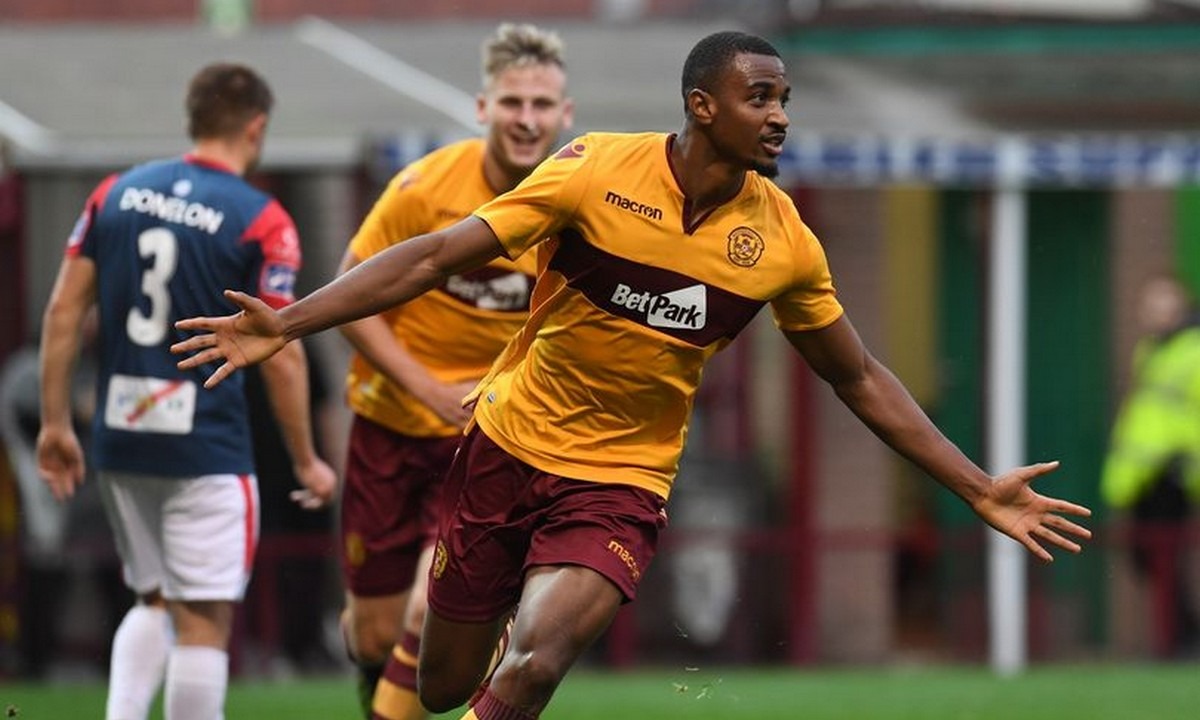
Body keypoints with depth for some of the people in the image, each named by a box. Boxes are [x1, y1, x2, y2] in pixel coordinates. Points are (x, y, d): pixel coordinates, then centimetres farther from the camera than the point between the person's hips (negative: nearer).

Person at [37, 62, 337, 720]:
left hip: (120, 441, 5)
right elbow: (281, 355, -9)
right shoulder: (261, 222, -9)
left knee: (154, 603, 21)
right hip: (207, 449, -5)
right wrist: (307, 462, 1)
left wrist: (55, 423, 10)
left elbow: (63, 311, 4)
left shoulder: (116, 194, 6)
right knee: (205, 620, 1)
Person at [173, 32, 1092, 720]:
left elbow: (862, 380, 7)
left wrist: (978, 488, 4)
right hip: (508, 447, 0)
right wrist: (286, 323, -21)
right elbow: (436, 257, -13)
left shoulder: (783, 240, -6)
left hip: (622, 484, 0)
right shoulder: (598, 171, -14)